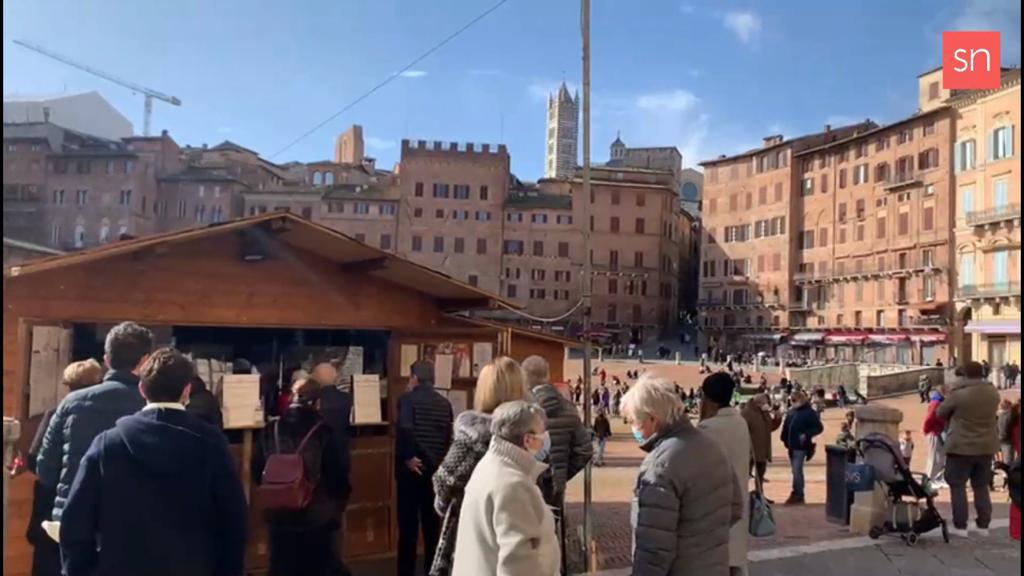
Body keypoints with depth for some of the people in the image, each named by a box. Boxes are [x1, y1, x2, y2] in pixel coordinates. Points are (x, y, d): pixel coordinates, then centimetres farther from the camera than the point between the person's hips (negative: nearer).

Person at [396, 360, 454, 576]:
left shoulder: (408, 398, -8)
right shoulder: (444, 403, 8)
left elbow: (405, 429, -23)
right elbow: (449, 435, 10)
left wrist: (407, 457, -15)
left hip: (412, 468, -5)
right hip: (435, 467, 5)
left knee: (408, 523, 3)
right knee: (432, 522, 13)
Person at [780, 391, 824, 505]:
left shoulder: (809, 413, -10)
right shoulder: (791, 412, 11)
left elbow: (819, 428, -12)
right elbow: (786, 427, 15)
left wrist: (806, 434, -21)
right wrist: (784, 439, 6)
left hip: (801, 447, -8)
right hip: (791, 446, 8)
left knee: (797, 471, -7)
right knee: (796, 471, 14)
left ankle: (798, 496, 2)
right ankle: (797, 495, 22)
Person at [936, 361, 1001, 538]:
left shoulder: (958, 394, -16)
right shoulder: (993, 393, -1)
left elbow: (940, 413, -2)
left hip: (961, 447, -5)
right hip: (986, 447, 5)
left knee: (958, 486, 2)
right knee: (981, 486, 15)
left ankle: (960, 526, 0)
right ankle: (984, 525, 18)